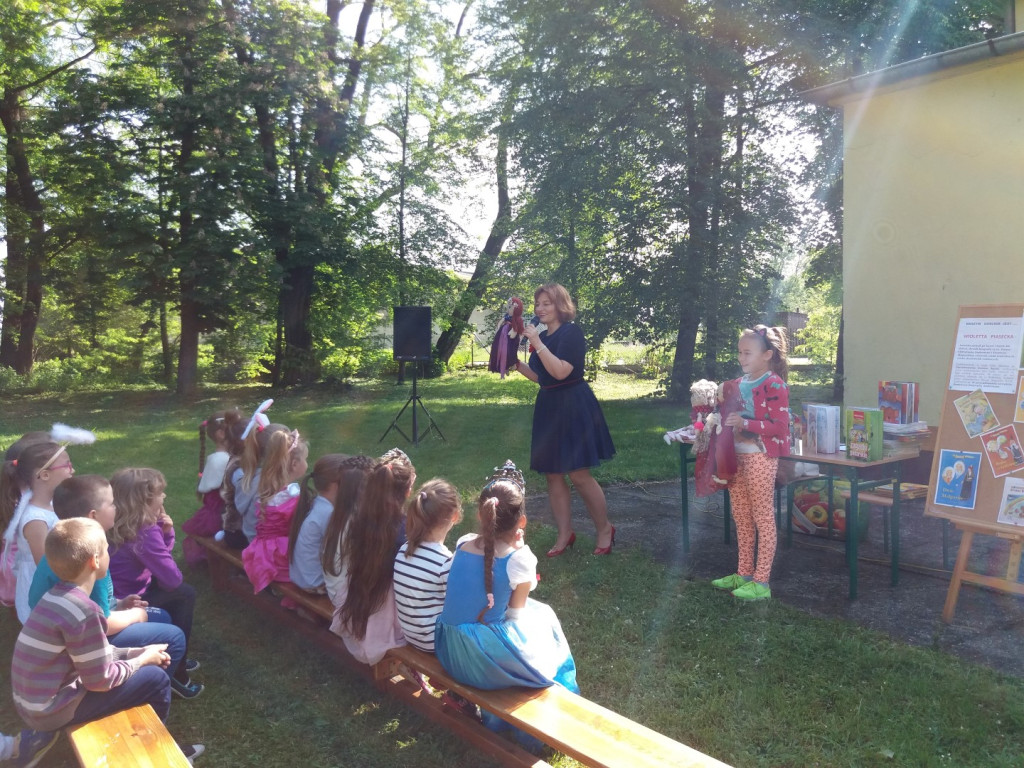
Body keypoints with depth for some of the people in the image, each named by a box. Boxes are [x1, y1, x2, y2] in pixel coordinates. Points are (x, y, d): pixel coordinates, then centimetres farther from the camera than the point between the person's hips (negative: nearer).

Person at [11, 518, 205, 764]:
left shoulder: (57, 596, 3)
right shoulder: (83, 610, -26)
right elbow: (101, 680, -19)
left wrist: (136, 652, 7)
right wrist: (142, 659, -3)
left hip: (32, 702, 9)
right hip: (52, 710, -9)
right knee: (156, 679, -5)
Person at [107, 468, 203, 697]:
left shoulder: (120, 524, 2)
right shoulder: (145, 533, -25)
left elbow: (159, 556, 11)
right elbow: (172, 579, -23)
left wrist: (166, 531, -7)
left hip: (114, 596, 9)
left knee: (181, 593, 18)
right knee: (185, 594, 3)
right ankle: (175, 673, 12)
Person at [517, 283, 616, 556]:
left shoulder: (571, 332, -10)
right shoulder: (543, 336, 13)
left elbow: (560, 371, -21)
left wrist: (537, 345, -21)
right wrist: (514, 362, 9)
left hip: (573, 407, -8)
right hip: (548, 408, 8)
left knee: (578, 474, -6)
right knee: (553, 475, 8)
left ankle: (605, 530, 12)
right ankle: (565, 534, 19)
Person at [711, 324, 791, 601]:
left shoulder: (773, 384, -13)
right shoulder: (740, 383, 11)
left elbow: (780, 426, -18)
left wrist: (745, 423, -26)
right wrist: (723, 420, 4)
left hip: (760, 456, -8)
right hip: (737, 454, 8)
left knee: (763, 517, 1)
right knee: (741, 517, 15)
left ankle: (761, 582, 9)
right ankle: (744, 573, 27)